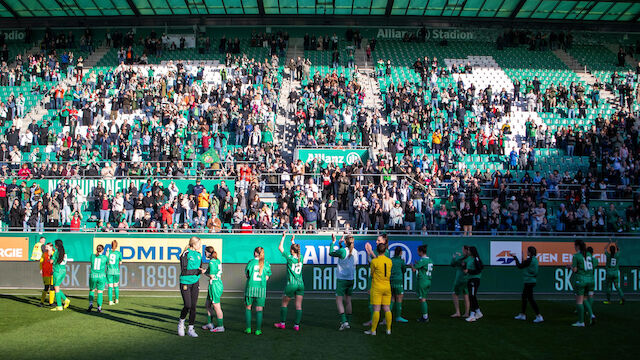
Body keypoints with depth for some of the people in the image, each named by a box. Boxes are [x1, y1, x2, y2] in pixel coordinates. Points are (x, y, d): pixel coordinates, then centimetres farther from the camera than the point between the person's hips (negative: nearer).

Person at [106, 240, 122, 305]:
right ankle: (116, 299, 24)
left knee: (110, 287, 3)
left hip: (109, 271, 0)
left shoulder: (108, 252, -1)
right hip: (116, 271, 0)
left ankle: (110, 301, 1)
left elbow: (106, 262, -2)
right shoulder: (119, 253, -2)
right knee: (116, 286, 16)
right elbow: (120, 263, 9)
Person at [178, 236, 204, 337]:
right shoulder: (186, 254, -12)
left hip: (195, 283, 5)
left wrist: (200, 271, -4)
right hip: (185, 283, -5)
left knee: (193, 306, 1)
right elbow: (184, 271, -17)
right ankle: (181, 323, 20)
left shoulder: (199, 255, 8)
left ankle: (191, 329, 9)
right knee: (187, 305, -8)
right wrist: (196, 270, -22)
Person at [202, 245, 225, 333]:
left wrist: (205, 272, -3)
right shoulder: (218, 260, 12)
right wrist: (206, 271, 10)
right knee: (207, 305, 18)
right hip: (218, 283, 10)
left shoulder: (212, 262, -16)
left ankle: (220, 326, 7)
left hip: (215, 285, -10)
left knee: (216, 306, -1)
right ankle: (210, 324, 26)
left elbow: (212, 276, -19)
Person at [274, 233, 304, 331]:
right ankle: (297, 325, 3)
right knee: (298, 305, 3)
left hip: (291, 284, -5)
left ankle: (282, 323, 17)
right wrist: (293, 241, 33)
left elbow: (280, 248, 0)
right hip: (301, 284, 5)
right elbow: (296, 250, 28)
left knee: (284, 303, 11)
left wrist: (283, 237, 6)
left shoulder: (290, 258, -10)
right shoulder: (301, 258, 5)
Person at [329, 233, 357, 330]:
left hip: (342, 279, -6)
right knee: (348, 301, 13)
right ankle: (348, 323, 17)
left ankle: (344, 322, -12)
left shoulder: (343, 251, -16)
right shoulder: (355, 252, 2)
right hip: (351, 279, 6)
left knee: (339, 301, -1)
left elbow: (331, 253, -1)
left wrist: (333, 242, 8)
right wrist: (340, 245, 19)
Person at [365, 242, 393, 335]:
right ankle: (388, 329, 12)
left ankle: (373, 330, 2)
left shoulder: (374, 261, -11)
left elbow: (372, 274, -2)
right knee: (387, 309, 9)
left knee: (376, 309, -3)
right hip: (387, 287, 4)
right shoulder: (389, 261, 2)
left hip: (377, 288, -4)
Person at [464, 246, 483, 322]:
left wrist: (468, 271, -20)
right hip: (469, 279, 10)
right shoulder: (469, 258, 12)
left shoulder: (476, 259, -14)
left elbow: (478, 271, -19)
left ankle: (472, 315, -10)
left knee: (472, 297, -11)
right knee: (472, 297, 14)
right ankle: (478, 312, 25)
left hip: (474, 279, -10)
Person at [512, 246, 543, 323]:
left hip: (529, 281, -10)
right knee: (524, 296, 19)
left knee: (530, 298, -5)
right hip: (532, 280, 10)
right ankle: (522, 315, 29)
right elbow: (524, 265, 17)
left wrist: (515, 257, -3)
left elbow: (520, 266, -13)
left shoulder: (529, 260, -20)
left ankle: (539, 316, -6)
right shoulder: (535, 259, 8)